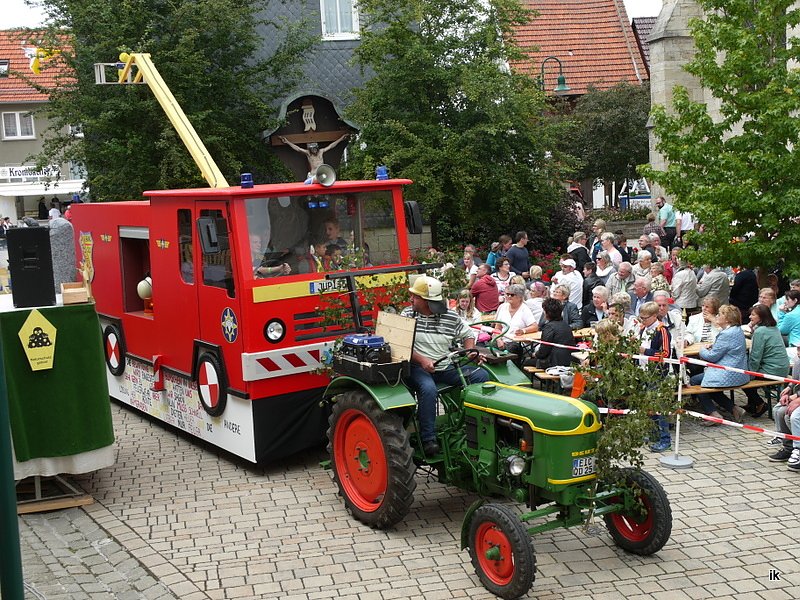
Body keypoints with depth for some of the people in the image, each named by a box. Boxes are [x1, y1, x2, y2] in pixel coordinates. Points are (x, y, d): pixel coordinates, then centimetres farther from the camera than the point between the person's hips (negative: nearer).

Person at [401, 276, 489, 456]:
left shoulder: (450, 317, 6)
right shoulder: (407, 316, 1)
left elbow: (468, 334, 20)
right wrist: (421, 360, -22)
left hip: (446, 367, 3)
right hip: (418, 367, -3)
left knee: (481, 376, -13)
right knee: (428, 388, -37)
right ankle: (428, 439, -31)